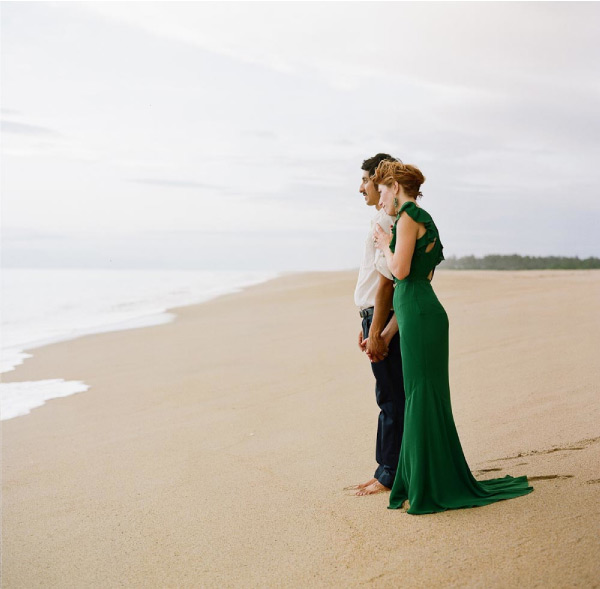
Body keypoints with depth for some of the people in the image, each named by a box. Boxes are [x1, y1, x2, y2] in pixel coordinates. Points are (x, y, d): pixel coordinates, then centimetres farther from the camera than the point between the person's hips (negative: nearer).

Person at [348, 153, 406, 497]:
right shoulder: (385, 219, 16)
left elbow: (386, 280, -21)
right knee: (390, 397, 15)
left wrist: (377, 333, -20)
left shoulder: (387, 220, -16)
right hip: (379, 317, 10)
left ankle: (390, 476, 8)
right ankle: (386, 471, 25)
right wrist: (368, 326, 22)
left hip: (387, 320, -10)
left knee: (391, 397, -2)